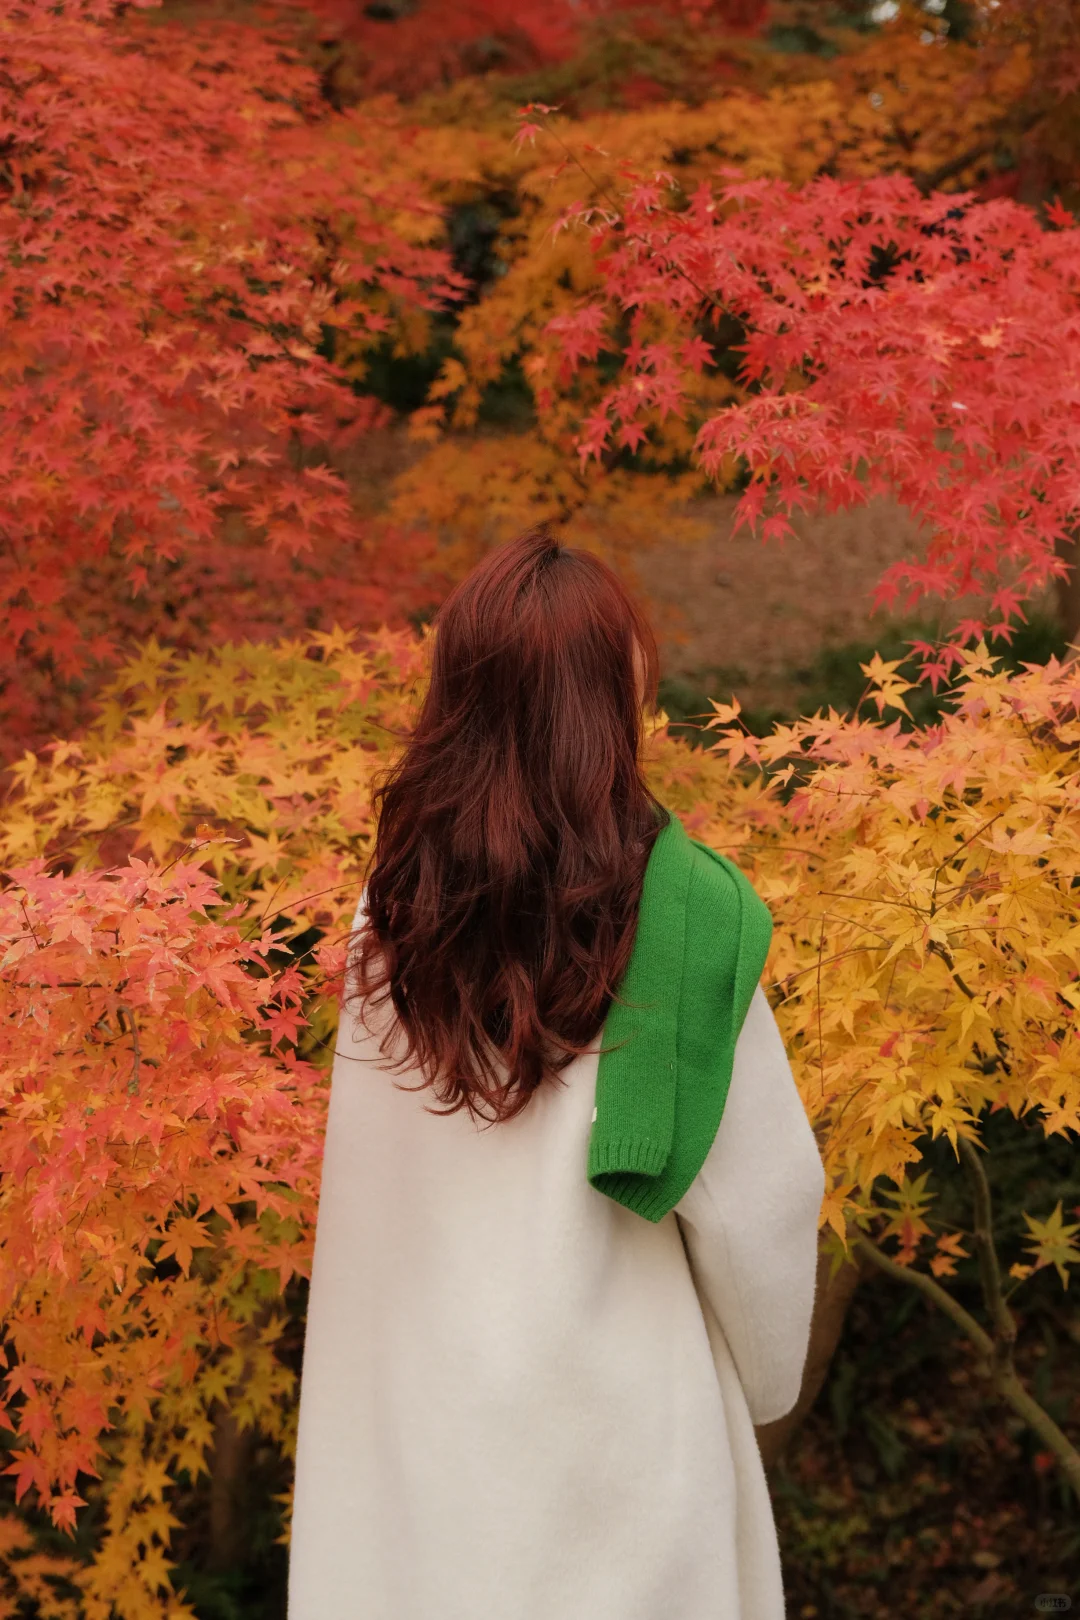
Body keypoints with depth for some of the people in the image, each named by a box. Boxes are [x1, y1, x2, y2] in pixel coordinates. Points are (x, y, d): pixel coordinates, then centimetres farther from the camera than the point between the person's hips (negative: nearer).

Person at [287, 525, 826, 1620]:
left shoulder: (391, 907, -8)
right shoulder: (686, 910, -18)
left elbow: (373, 1182, -2)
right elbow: (755, 1193, -11)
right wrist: (766, 1379, 6)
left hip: (408, 1395, 3)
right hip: (608, 1396, -3)